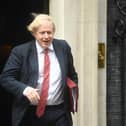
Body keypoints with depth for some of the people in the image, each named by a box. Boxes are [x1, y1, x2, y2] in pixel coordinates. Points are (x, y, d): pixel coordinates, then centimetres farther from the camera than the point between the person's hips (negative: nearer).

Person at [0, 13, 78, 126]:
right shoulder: (20, 51, -4)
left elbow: (72, 75, 17)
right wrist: (24, 89, -21)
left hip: (60, 113, 2)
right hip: (31, 114, -2)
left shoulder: (63, 47, 6)